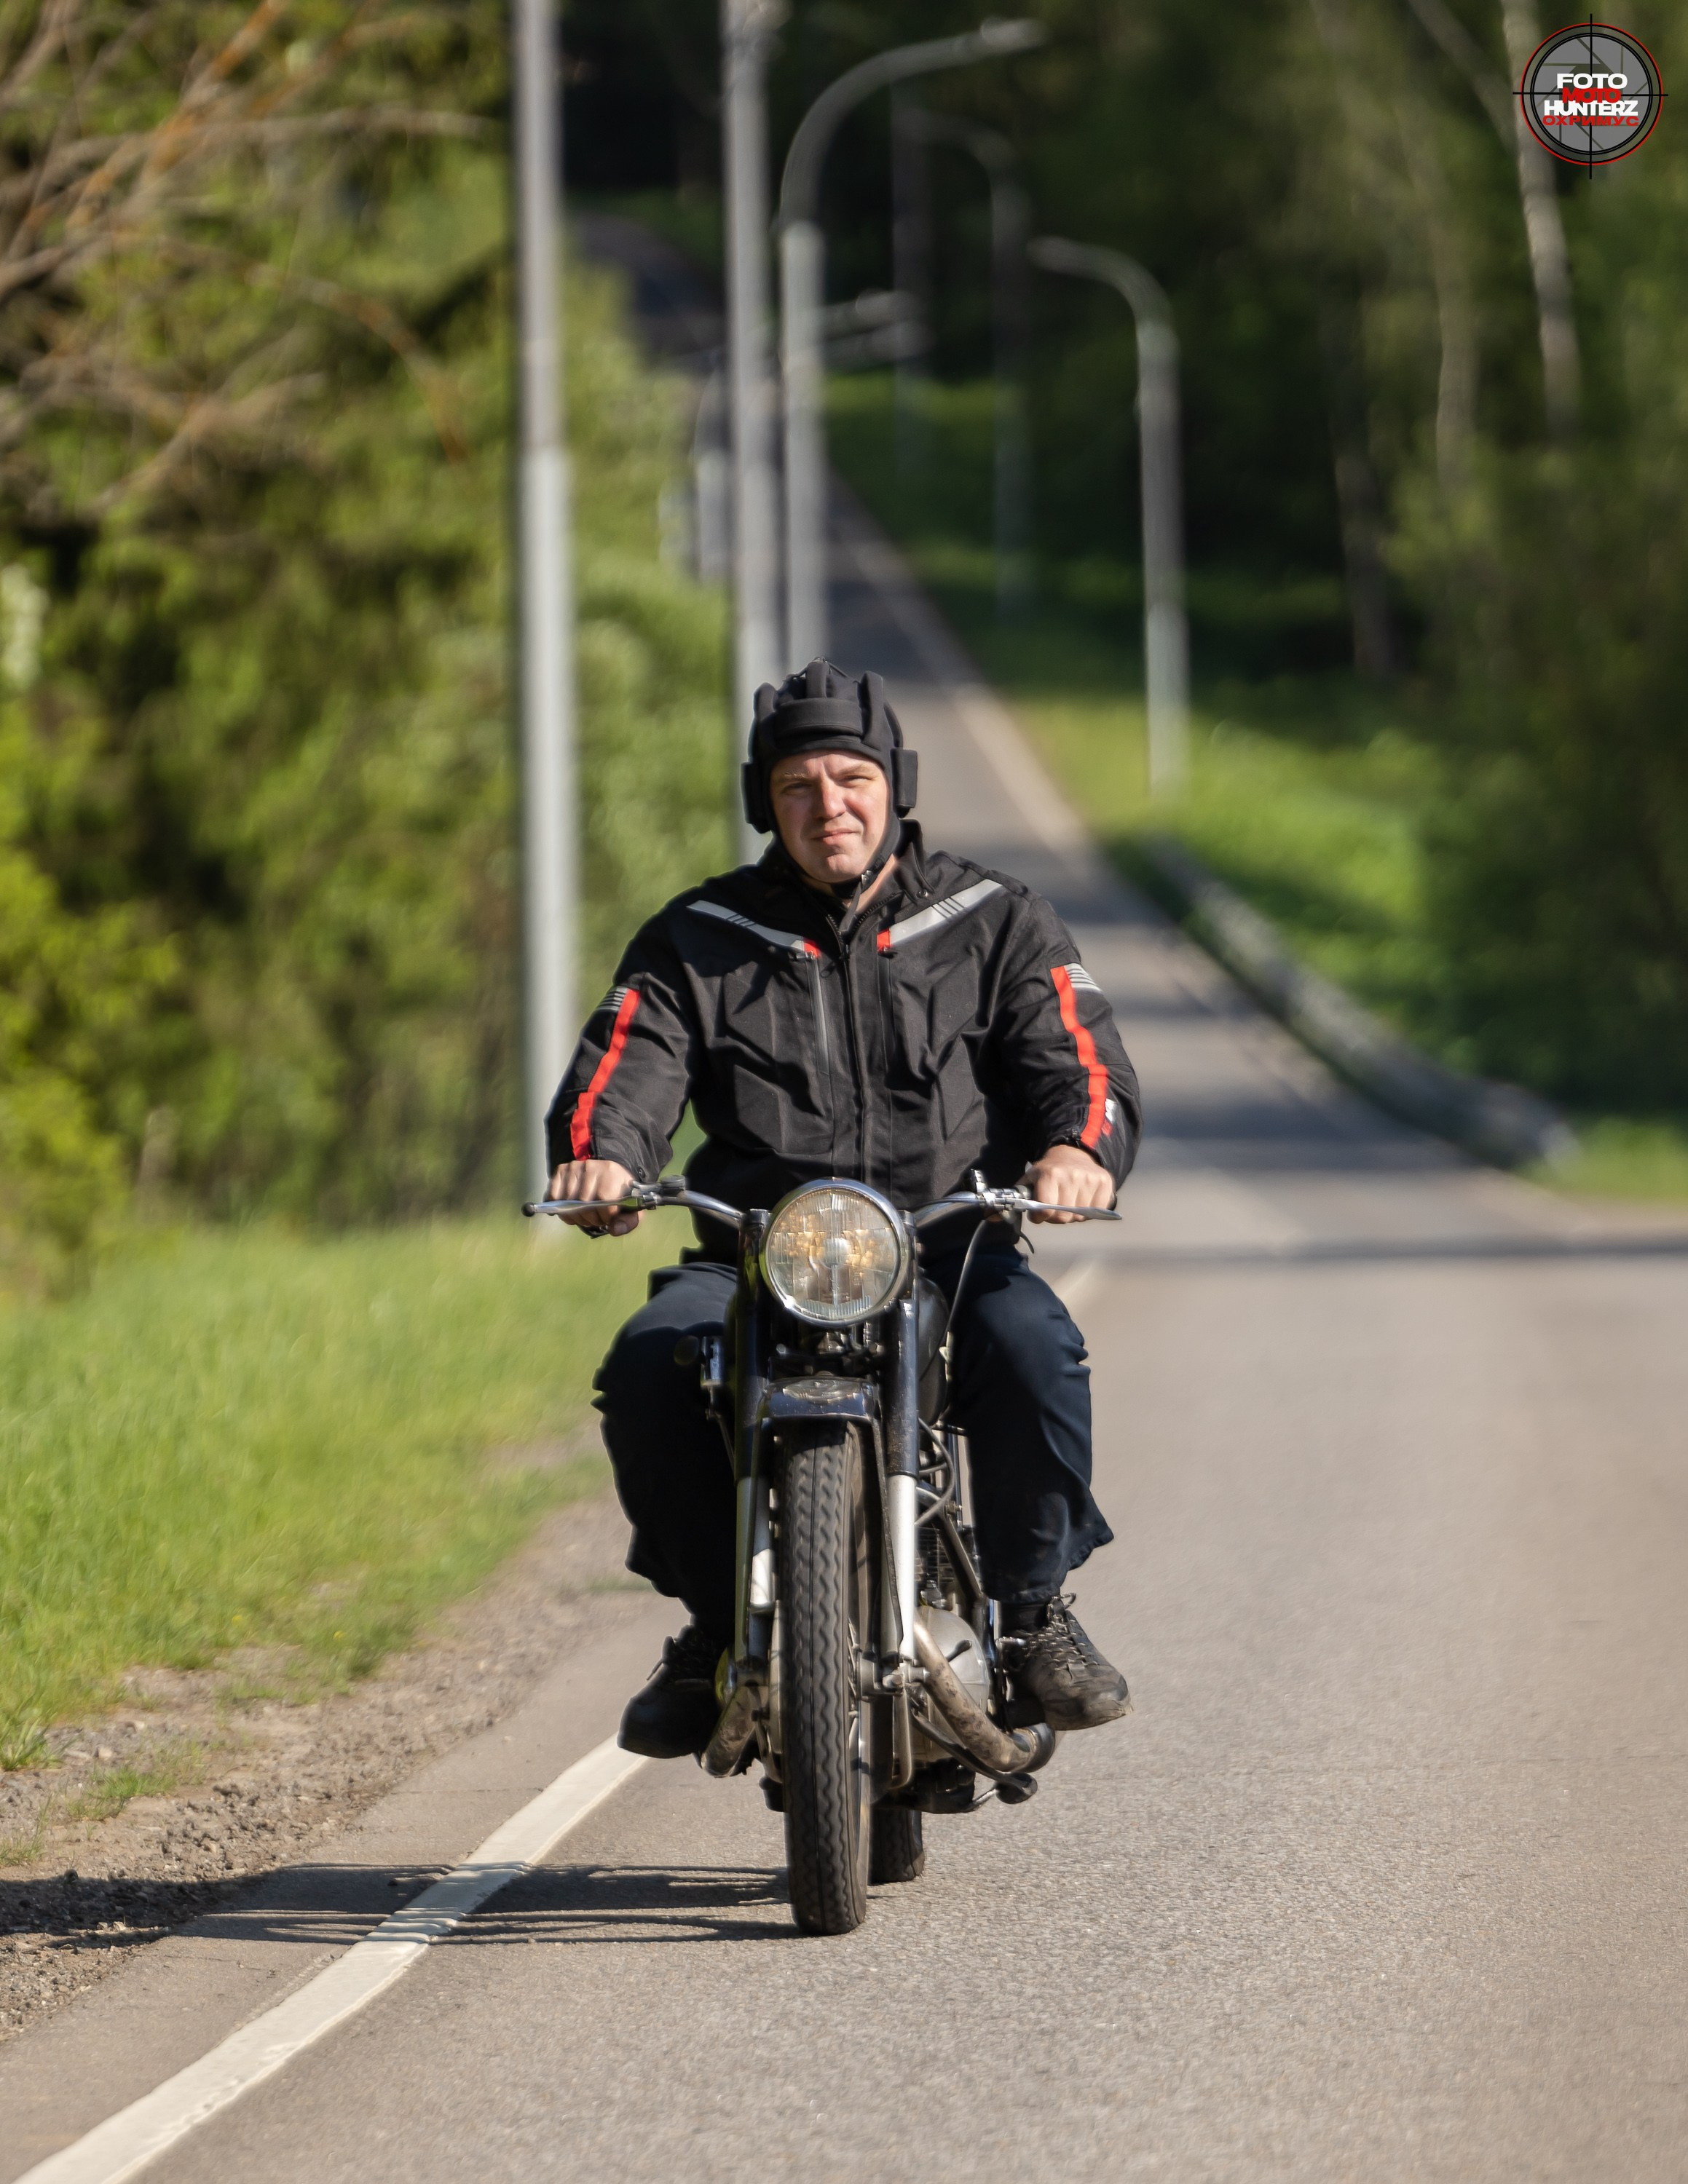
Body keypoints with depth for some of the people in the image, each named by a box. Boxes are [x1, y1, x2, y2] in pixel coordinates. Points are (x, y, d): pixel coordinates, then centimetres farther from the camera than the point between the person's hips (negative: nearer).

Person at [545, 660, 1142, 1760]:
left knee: (1030, 1342, -34)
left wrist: (1080, 1147, -24)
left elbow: (1081, 1060, 1)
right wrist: (599, 1156, -24)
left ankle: (1034, 1607, -13)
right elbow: (624, 1069, 1)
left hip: (956, 1243, -1)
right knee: (647, 1370, -29)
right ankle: (717, 1622, -7)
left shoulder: (996, 921, 12)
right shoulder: (697, 940, 14)